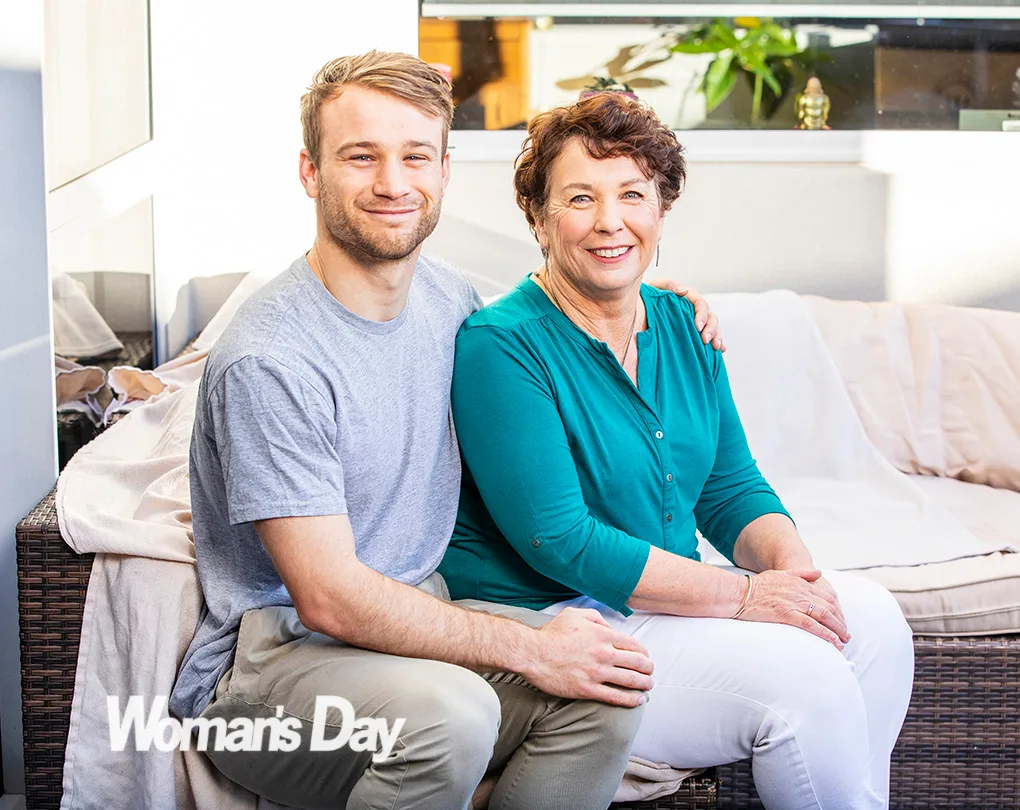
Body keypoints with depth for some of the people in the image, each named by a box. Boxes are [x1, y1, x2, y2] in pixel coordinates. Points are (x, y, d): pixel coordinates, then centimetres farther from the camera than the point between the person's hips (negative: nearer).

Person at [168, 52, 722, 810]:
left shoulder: (447, 295, 4)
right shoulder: (269, 359, -19)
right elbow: (330, 599, -21)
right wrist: (531, 648, -20)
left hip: (418, 618, 7)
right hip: (271, 654, -6)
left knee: (607, 692, -19)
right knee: (447, 711, -35)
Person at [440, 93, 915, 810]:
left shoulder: (682, 325, 7)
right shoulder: (500, 346, -17)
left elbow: (731, 487, 11)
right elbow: (560, 542, -22)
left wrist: (789, 562, -12)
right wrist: (745, 596, -23)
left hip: (670, 597, 8)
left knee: (871, 619, -7)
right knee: (803, 682, -20)